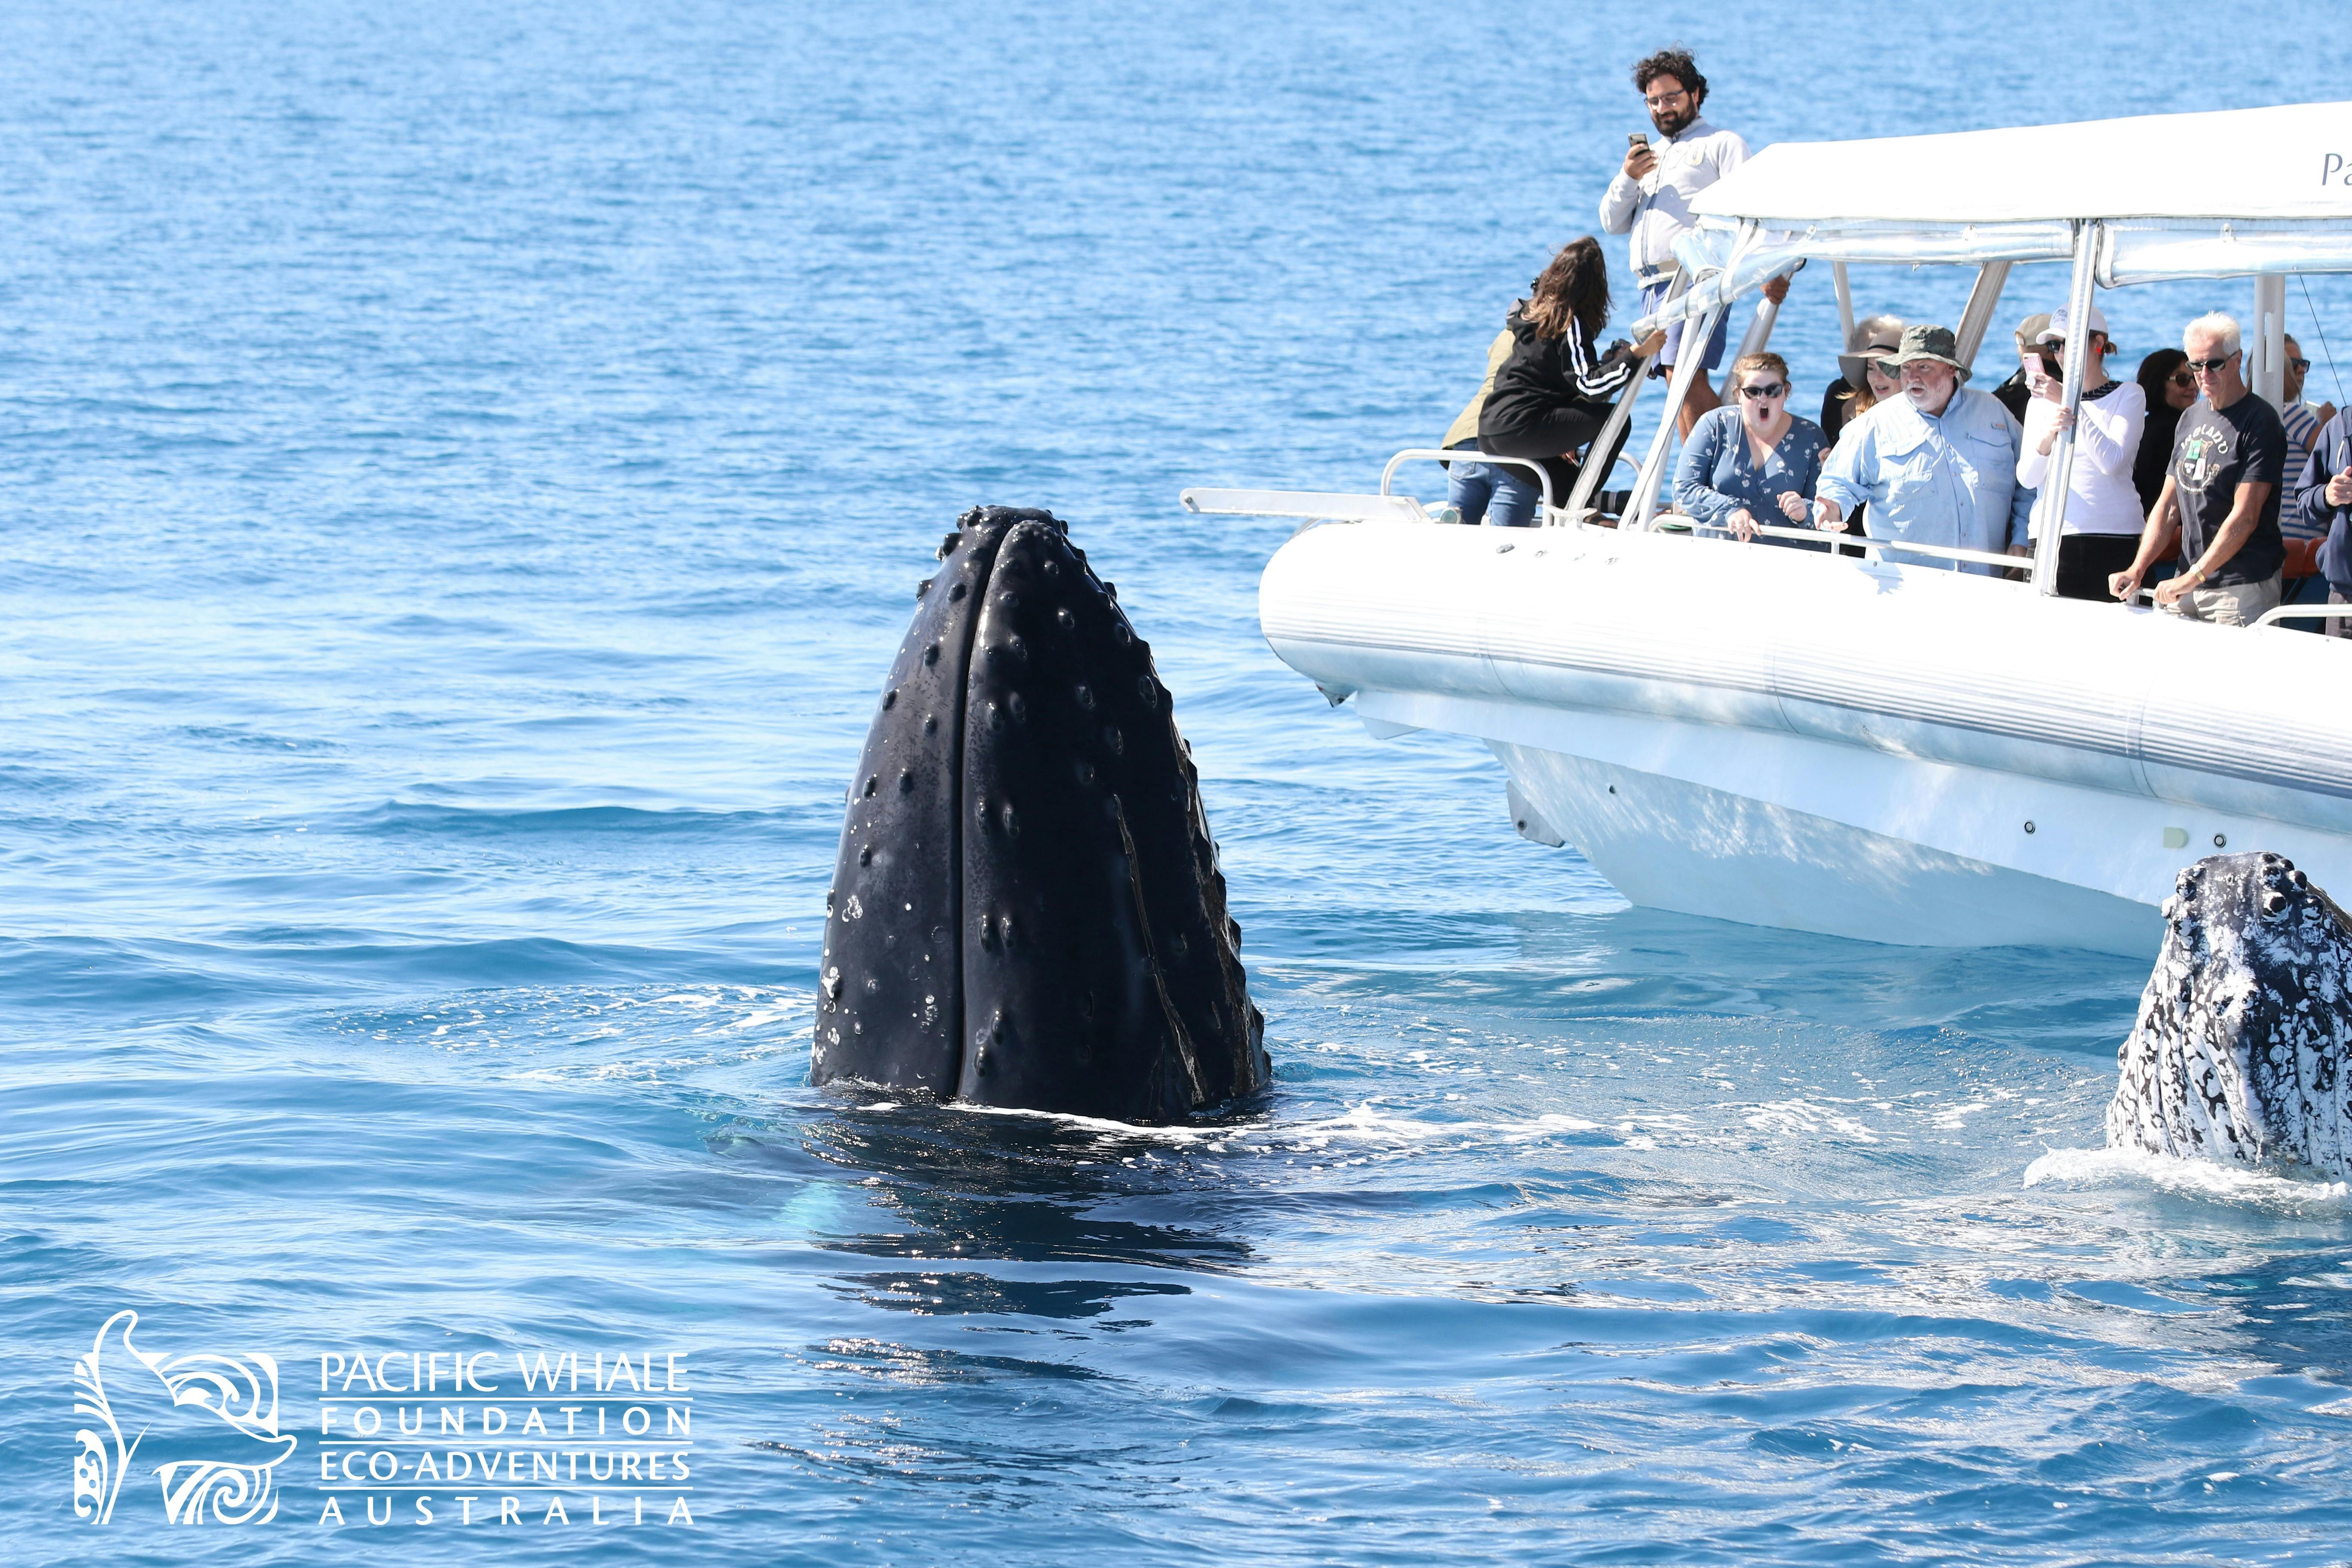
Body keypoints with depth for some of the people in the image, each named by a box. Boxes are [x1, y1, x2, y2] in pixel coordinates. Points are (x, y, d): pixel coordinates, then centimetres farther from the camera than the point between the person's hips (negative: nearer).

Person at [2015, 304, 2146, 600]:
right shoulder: (2042, 400, 14)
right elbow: (2026, 478, 5)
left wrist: (2070, 404, -14)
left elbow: (2112, 462, -10)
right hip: (2051, 538, 2)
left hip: (2114, 538, -2)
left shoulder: (2128, 395, 5)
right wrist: (2046, 438, -15)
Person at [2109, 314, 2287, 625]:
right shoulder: (2191, 418, 16)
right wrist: (2137, 570, 3)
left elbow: (2245, 517, -15)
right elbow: (2168, 507, 17)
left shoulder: (2259, 422, -8)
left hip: (2243, 588, -7)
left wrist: (2195, 576, -18)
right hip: (2188, 587, 7)